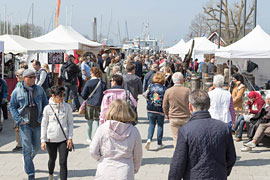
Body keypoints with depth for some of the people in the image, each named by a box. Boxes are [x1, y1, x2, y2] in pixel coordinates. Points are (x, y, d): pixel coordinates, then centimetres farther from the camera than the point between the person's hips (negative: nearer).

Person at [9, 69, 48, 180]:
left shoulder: (39, 89, 5)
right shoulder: (17, 91, -2)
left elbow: (45, 104, 12)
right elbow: (12, 107, 2)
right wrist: (19, 120, -9)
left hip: (38, 123, 3)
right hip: (25, 124, -3)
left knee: (36, 147, 10)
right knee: (27, 148, -3)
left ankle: (27, 161, 41)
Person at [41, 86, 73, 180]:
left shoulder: (67, 107, -3)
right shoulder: (48, 108, -6)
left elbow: (70, 123, 3)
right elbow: (44, 125, 0)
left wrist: (70, 138, -3)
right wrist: (43, 140, -2)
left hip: (64, 139, -1)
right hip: (51, 139, 1)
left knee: (63, 162, -5)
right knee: (52, 159, 20)